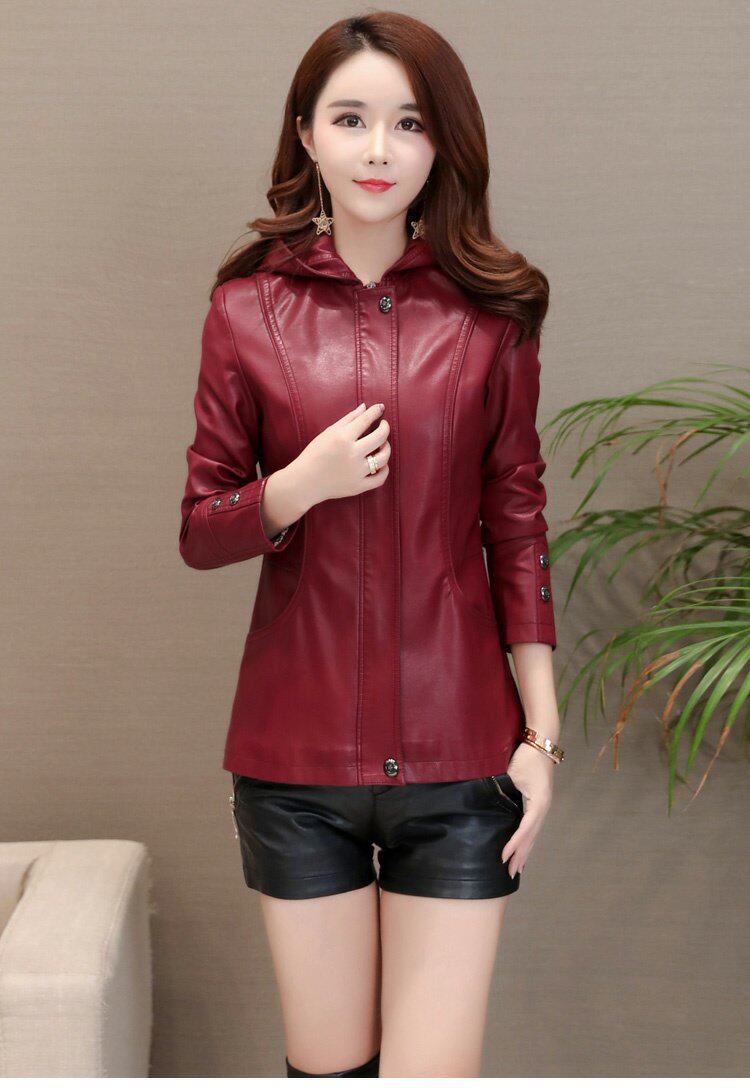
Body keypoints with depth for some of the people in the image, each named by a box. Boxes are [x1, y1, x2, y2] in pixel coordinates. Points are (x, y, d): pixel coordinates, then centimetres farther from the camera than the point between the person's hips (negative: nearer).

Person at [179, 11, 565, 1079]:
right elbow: (199, 531, 4)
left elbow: (516, 524, 5)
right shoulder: (249, 309, 2)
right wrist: (302, 485, -16)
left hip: (457, 746, 0)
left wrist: (542, 732, 0)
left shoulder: (489, 312, 2)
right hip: (298, 746, 1)